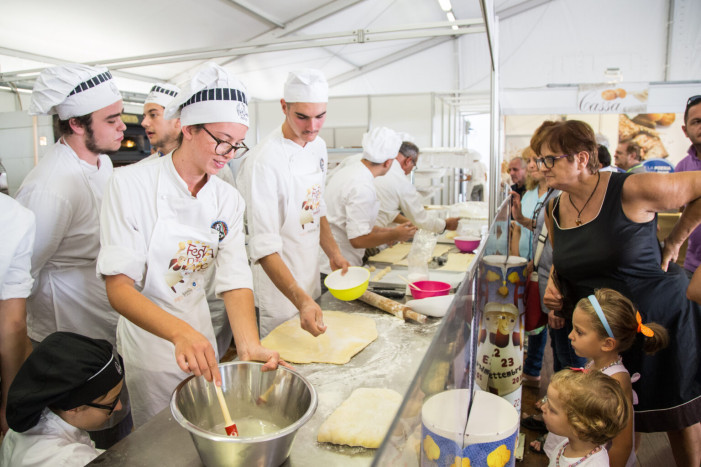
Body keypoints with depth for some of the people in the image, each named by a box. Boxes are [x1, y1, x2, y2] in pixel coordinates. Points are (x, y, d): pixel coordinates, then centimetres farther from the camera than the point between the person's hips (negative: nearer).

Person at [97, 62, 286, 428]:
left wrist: (248, 346, -29)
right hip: (148, 337, -4)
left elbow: (235, 279, -11)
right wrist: (179, 332, -40)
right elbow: (118, 286, -23)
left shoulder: (228, 199, -4)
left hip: (200, 336, 4)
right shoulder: (131, 185, -17)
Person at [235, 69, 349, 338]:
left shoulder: (318, 147, 2)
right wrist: (300, 300, -37)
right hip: (279, 285, -8)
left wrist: (333, 253, 5)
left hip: (310, 279, 8)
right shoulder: (263, 161, -25)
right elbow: (264, 247, -28)